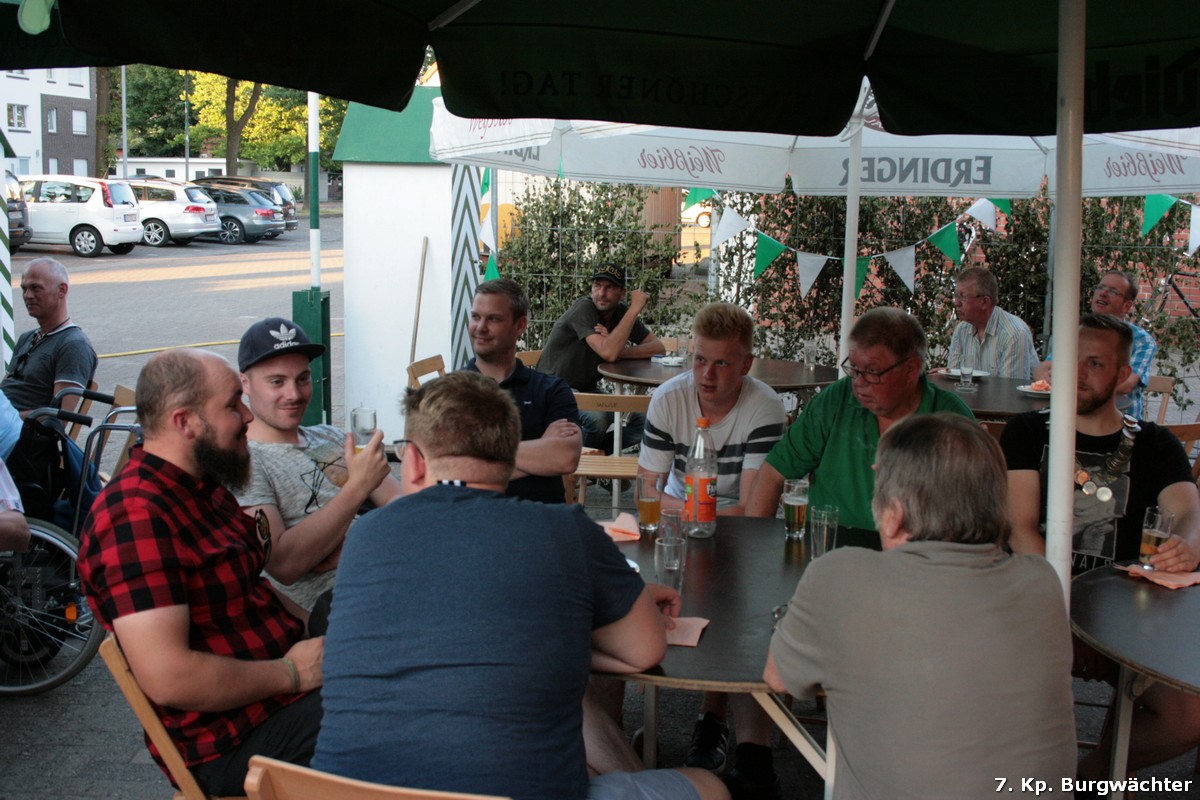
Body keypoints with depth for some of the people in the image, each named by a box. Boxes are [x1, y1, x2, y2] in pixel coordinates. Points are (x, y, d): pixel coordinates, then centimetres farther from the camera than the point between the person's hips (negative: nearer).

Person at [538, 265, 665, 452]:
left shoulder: (622, 313, 2)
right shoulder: (583, 309, -19)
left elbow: (659, 348, -5)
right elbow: (608, 354, -33)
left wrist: (620, 351, -23)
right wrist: (635, 309, -28)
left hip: (588, 390, 7)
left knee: (642, 420, -12)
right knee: (598, 418, -34)